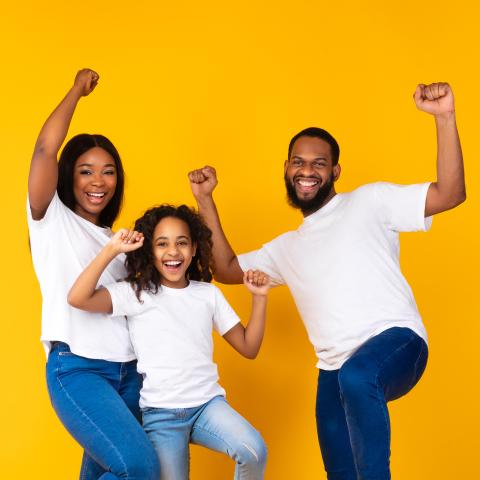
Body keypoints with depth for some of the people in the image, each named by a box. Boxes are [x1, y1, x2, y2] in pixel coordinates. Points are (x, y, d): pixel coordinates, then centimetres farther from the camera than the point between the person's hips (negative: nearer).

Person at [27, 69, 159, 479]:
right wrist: (78, 89, -3)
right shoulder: (52, 220, 2)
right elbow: (45, 150, -12)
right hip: (76, 369, -6)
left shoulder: (115, 239, 20)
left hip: (130, 369, 6)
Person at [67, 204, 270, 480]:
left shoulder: (209, 293, 7)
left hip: (208, 403, 2)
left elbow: (248, 348, 10)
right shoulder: (136, 293, -4)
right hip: (161, 413, -2)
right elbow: (77, 299, -20)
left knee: (254, 452, -24)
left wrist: (259, 297, 0)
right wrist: (112, 250, -19)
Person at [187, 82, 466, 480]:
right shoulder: (287, 247, 24)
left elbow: (450, 194, -4)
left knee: (356, 377, -40)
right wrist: (205, 201, 22)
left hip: (394, 340, -6)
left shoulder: (369, 201, 5)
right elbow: (227, 270, 28)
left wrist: (444, 118, -16)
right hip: (334, 368, 6)